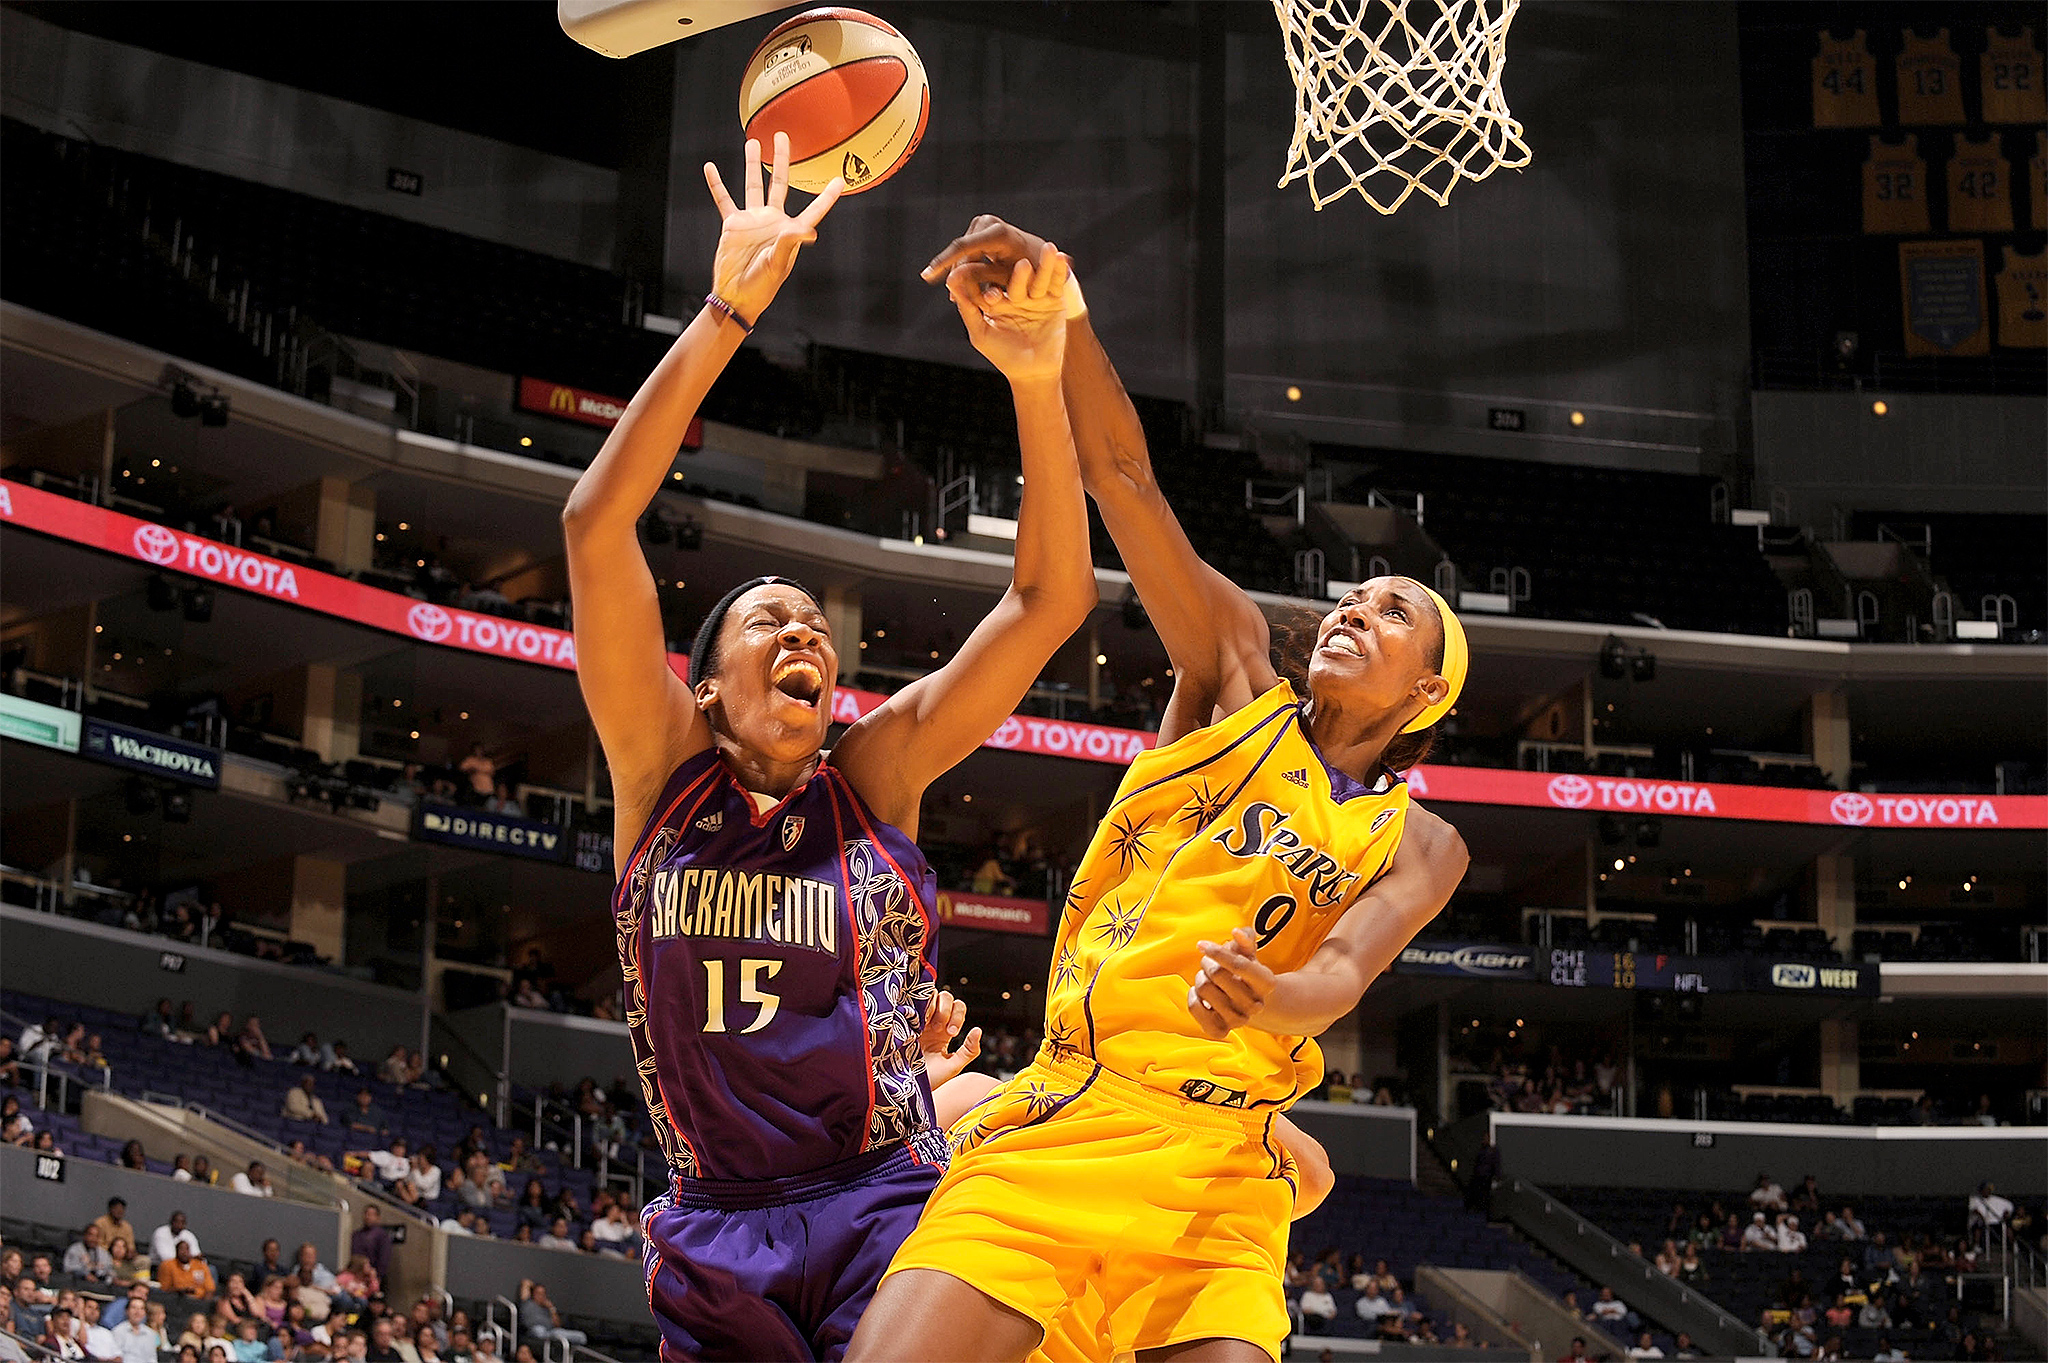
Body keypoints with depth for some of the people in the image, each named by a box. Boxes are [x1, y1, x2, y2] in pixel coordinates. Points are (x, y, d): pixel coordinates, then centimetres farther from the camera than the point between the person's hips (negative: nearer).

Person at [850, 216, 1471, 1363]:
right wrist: (1058, 318, -11)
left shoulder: (1418, 846, 15)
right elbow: (1122, 478, 5)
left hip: (1209, 1161, 0)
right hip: (1050, 1125, 0)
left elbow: (1342, 974, -5)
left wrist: (1266, 999, -30)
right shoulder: (1237, 676, 17)